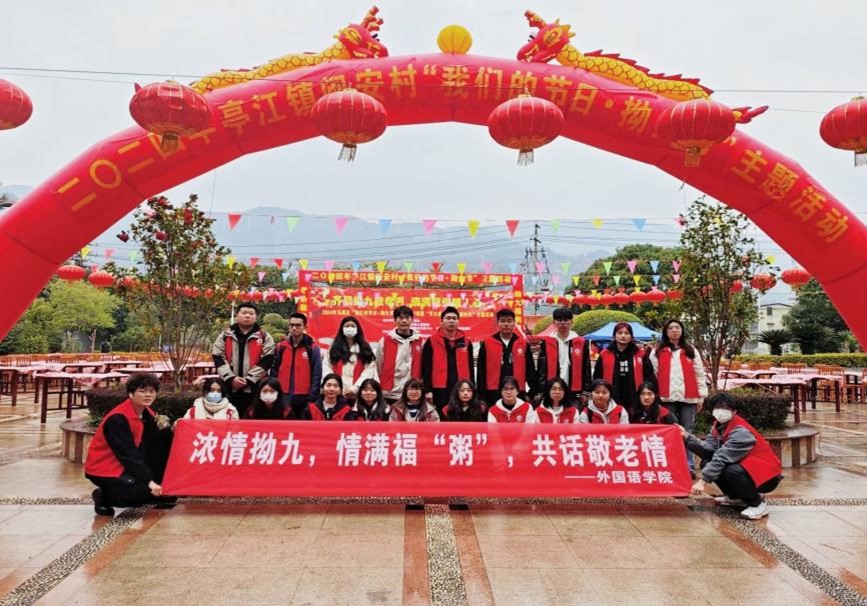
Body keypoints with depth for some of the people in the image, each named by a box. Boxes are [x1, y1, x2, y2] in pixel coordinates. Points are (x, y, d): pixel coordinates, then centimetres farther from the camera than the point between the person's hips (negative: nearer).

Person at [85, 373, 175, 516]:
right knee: (147, 490, -29)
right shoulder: (118, 418, -23)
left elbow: (148, 449, 1)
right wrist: (150, 481, -32)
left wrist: (162, 429, -17)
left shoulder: (147, 414, 2)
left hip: (130, 464, 8)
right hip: (104, 469, -8)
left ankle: (162, 484, 3)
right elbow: (128, 454, -28)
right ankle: (104, 496, -3)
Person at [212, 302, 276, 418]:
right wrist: (230, 378, -11)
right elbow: (218, 358, 2)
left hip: (254, 388, -1)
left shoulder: (264, 337, 5)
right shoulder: (225, 336, 10)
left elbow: (266, 361, -4)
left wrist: (249, 379, -13)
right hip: (229, 388, 1)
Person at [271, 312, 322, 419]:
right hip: (283, 396, 3)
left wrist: (312, 397, -9)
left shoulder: (312, 348, -1)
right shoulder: (281, 347, 8)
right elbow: (274, 371, 10)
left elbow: (317, 374, -4)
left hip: (304, 397, -3)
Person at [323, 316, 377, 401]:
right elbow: (327, 367, 4)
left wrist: (355, 388, -13)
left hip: (358, 394, 0)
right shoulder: (334, 347, 12)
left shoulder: (365, 348, 9)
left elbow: (369, 370, -1)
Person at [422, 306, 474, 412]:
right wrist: (427, 390, -9)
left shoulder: (466, 341, 10)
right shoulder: (432, 341, 0)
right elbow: (426, 368, -3)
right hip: (439, 390, -3)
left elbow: (470, 367, 13)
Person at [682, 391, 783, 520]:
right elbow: (709, 449, -11)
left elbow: (722, 457, -31)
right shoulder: (720, 425, 3)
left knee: (730, 472, -34)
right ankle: (736, 498, 16)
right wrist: (687, 436, -20)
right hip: (746, 467, 9)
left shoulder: (740, 431, -24)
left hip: (767, 476, -9)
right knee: (707, 463, -2)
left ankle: (758, 504, -8)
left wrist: (703, 480, -36)